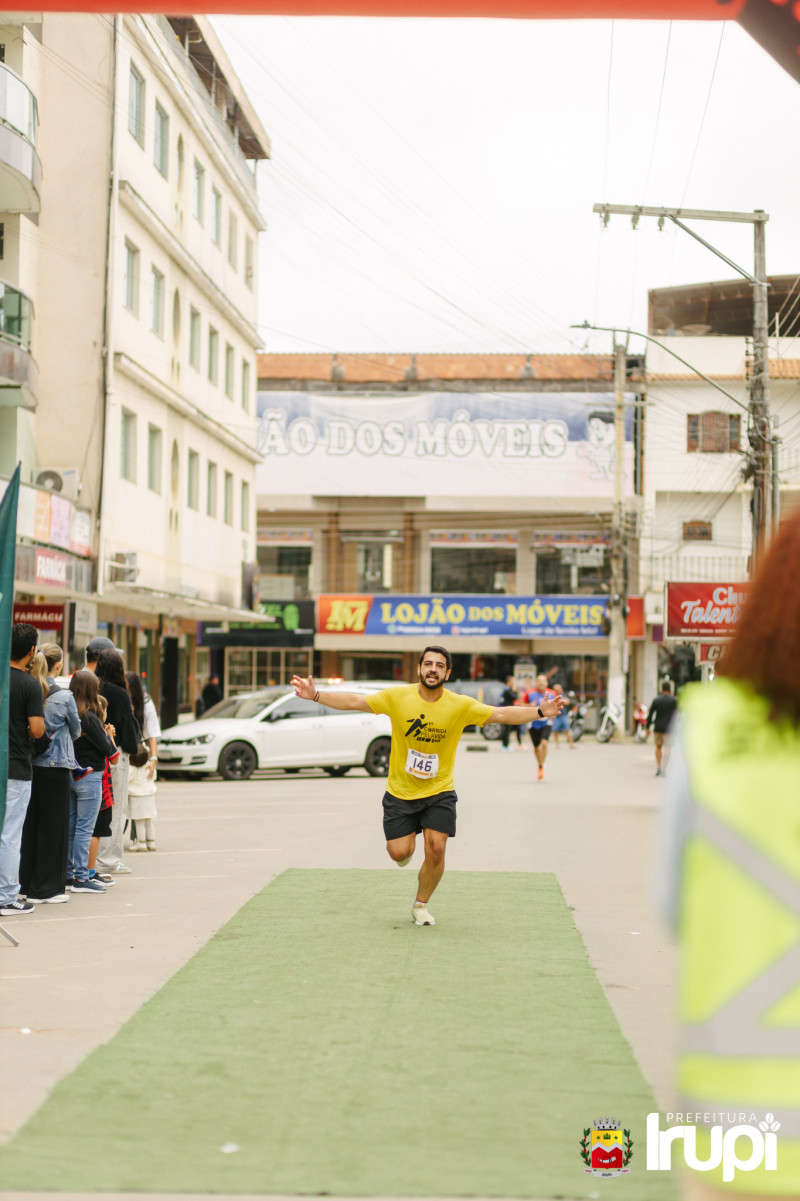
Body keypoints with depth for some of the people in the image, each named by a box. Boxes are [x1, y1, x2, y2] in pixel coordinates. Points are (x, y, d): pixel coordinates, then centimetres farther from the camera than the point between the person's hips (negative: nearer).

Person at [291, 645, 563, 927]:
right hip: (400, 792, 0)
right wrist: (315, 695, -17)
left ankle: (421, 906, 15)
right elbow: (354, 701, -8)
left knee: (436, 849, -10)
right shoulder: (397, 697, -11)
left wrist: (540, 712, -24)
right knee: (399, 852, -5)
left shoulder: (460, 706, -11)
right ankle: (408, 842, 36)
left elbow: (502, 714, -12)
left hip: (439, 792, 0)